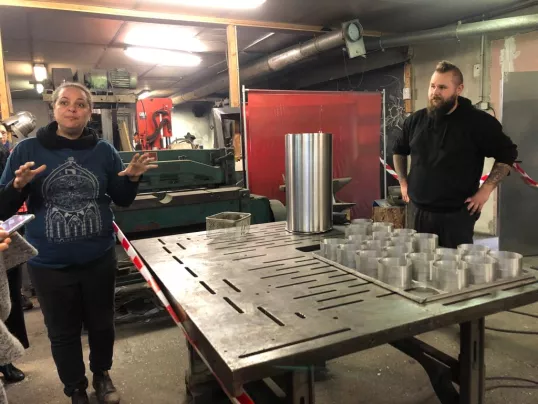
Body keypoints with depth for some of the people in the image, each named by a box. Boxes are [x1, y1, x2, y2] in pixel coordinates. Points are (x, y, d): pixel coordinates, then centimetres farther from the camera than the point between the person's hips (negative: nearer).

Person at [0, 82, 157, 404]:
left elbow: (122, 200, 6)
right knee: (63, 332, 15)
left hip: (99, 258, 1)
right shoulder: (27, 150, -5)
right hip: (50, 264, -1)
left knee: (102, 324, 18)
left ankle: (102, 374, 45)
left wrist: (133, 178, -14)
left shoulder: (104, 151, -1)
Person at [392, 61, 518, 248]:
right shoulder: (415, 120, 5)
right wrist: (403, 182, 12)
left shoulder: (478, 121, -8)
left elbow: (507, 153, -2)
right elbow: (399, 150, 20)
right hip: (419, 212, 4)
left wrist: (485, 190, -9)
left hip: (457, 215, -4)